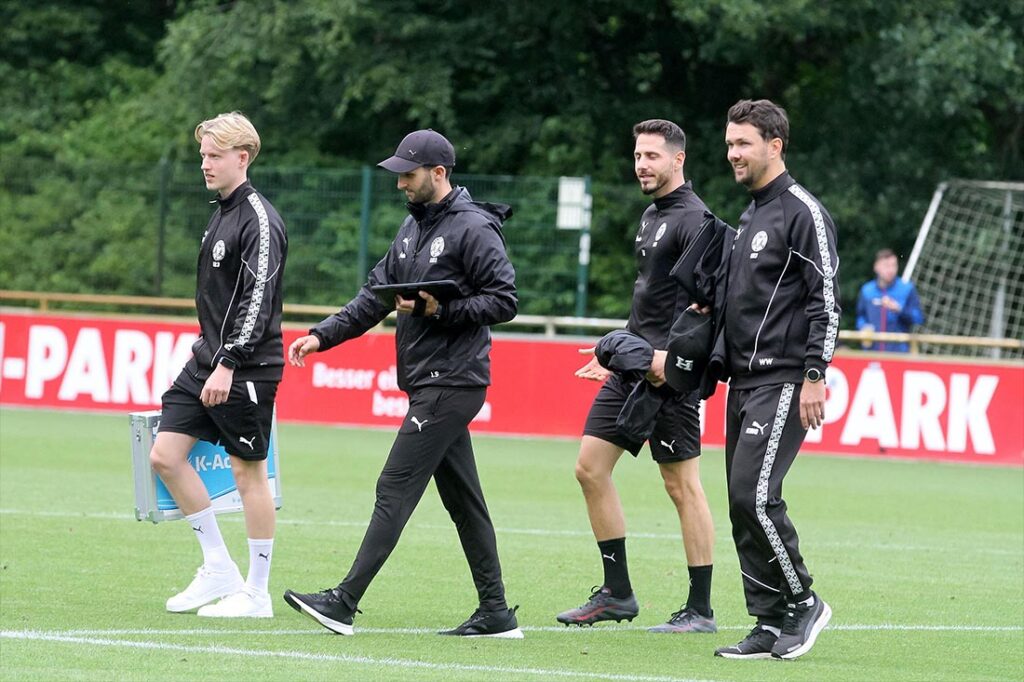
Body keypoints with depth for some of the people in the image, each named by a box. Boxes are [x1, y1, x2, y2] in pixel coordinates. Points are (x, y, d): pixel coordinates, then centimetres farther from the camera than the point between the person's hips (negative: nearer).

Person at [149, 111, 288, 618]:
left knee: (249, 472, -2)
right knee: (165, 454, 4)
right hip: (208, 361, 9)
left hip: (246, 369, -9)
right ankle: (219, 570, 12)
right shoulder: (222, 214, 14)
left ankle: (257, 593, 7)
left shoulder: (258, 219, -14)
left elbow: (258, 298, -21)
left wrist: (227, 365, -25)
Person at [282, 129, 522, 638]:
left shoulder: (473, 229, -12)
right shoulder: (414, 226, 16)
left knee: (395, 489, -11)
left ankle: (345, 602, -14)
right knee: (461, 498, 10)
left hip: (451, 382, -9)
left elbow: (504, 301, -15)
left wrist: (440, 310, -22)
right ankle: (495, 613, 13)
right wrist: (323, 335, 7)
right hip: (428, 382, 9)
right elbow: (375, 294, 17)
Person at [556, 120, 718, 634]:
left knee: (682, 485, -5)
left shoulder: (692, 219, -12)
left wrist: (672, 355, -28)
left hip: (670, 373, -10)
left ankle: (700, 610, 0)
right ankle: (617, 594, 13)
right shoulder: (652, 215, 18)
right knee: (590, 468, 6)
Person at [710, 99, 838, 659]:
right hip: (744, 381, 9)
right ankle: (771, 625, 8)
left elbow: (825, 301, -14)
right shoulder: (749, 218, 19)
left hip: (783, 381, -9)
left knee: (754, 494, -17)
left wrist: (814, 376, -19)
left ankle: (803, 602, -3)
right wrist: (719, 362, 19)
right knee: (743, 503, 5)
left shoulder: (803, 212, -8)